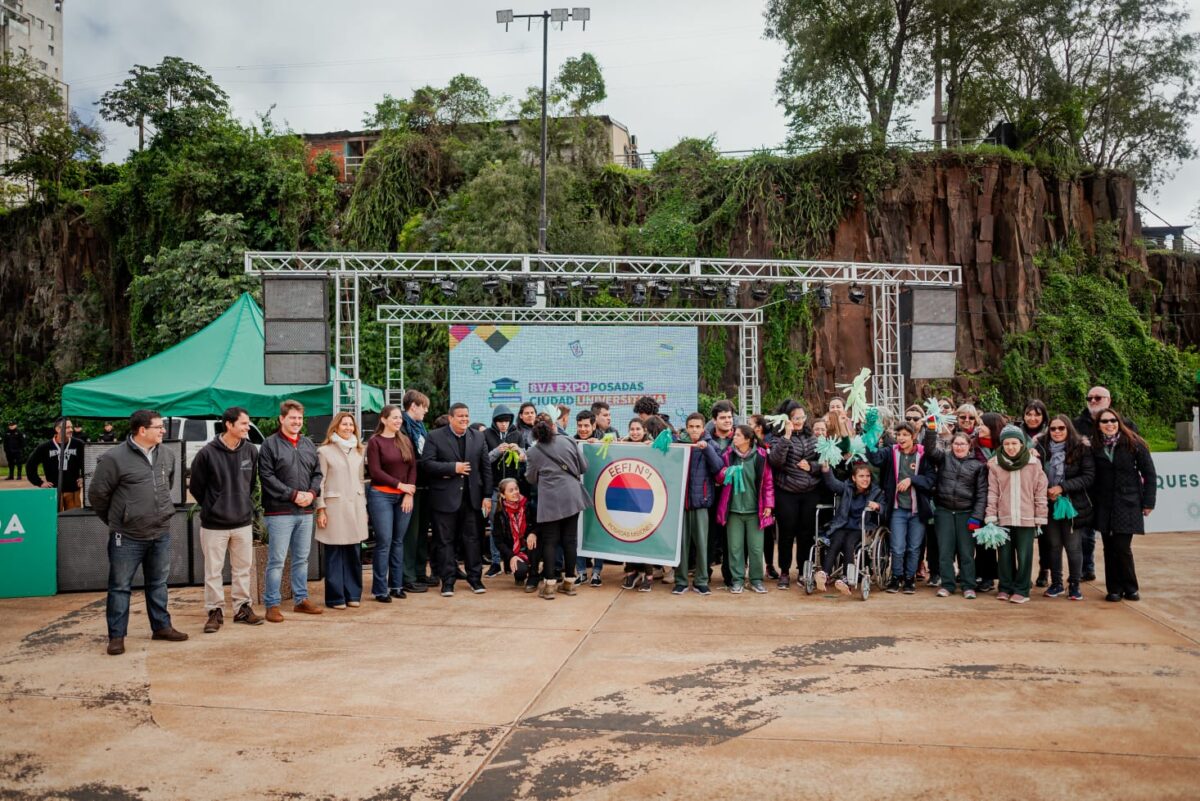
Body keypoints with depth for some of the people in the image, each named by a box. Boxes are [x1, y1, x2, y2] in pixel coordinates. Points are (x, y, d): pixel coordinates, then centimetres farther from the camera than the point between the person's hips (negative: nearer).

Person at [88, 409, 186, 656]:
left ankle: (161, 627, 29)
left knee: (158, 584, 16)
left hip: (161, 534, 5)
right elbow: (97, 494, -5)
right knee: (120, 587, 5)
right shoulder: (115, 458, -14)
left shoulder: (167, 455, 3)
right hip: (127, 537, -5)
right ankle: (117, 636, 15)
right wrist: (114, 520, 5)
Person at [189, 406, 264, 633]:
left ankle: (242, 608, 24)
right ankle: (215, 611, 17)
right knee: (213, 571, 5)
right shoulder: (207, 453, -12)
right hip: (214, 523, -3)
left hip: (243, 522, 3)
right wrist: (212, 507, 5)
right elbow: (196, 486, -2)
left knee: (243, 568, 12)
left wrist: (244, 504, 9)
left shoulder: (251, 451, -1)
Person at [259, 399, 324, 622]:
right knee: (277, 560, -3)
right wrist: (293, 495, -15)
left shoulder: (308, 444, 14)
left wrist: (312, 493, -4)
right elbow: (267, 477, -12)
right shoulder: (270, 444, -5)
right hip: (280, 512, -6)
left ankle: (301, 600, 24)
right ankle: (272, 605, 6)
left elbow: (317, 473, 15)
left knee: (302, 559, 13)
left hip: (305, 511, 6)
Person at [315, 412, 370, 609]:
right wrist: (320, 509, -9)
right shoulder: (324, 451, -2)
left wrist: (364, 506, 14)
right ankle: (335, 597, 6)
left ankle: (353, 594, 14)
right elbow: (319, 482, -4)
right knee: (335, 554, -1)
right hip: (334, 506, -5)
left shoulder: (358, 451, 13)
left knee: (354, 552, 6)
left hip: (355, 506, 5)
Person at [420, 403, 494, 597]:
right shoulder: (435, 437, -2)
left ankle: (475, 578, 18)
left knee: (472, 539, 8)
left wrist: (487, 496, 2)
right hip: (445, 498, -3)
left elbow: (486, 468, 8)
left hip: (472, 497, 3)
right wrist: (453, 468, -16)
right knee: (445, 541, 4)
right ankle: (447, 580, 12)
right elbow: (426, 463, -11)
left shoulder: (478, 437, 9)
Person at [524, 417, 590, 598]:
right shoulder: (568, 441, 4)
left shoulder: (534, 452, -1)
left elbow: (532, 478, 7)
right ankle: (569, 582, 13)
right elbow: (584, 467, 9)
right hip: (571, 497, 2)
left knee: (549, 541, 4)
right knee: (569, 539, 8)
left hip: (550, 500, -2)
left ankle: (549, 584, 1)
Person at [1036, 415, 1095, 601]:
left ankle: (1074, 585, 17)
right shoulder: (1042, 449, 1)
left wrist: (1062, 487, -16)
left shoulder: (1082, 449, -6)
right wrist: (1047, 492, -8)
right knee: (1053, 545, 11)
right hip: (1049, 505, 2)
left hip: (1072, 506, -2)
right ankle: (1056, 583, 23)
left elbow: (1089, 477, -10)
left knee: (1073, 546, 3)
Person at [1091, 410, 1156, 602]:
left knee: (1122, 547, -6)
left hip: (1128, 503, -2)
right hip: (1104, 505, 2)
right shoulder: (1095, 447, 2)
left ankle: (1130, 587, 12)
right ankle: (1114, 588, 16)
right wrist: (1092, 501, -3)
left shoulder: (1133, 444, -4)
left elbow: (1149, 473, -1)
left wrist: (1148, 502, -3)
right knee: (1109, 548, 5)